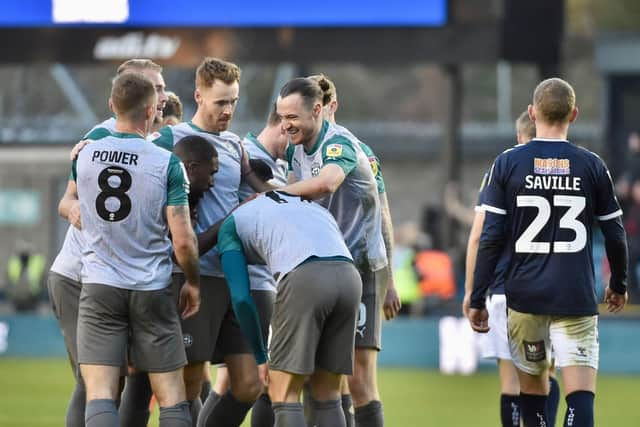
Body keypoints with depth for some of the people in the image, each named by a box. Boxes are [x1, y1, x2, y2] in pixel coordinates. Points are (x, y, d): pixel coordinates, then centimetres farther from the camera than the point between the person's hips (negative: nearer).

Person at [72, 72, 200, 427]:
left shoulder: (84, 155, 2)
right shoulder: (166, 162, -8)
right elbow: (183, 240, -8)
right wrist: (192, 282, 8)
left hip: (99, 289, 1)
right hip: (152, 290, -1)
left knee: (100, 394, -5)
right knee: (172, 398, 6)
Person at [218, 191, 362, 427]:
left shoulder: (232, 223, 24)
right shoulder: (314, 207, 40)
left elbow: (241, 298, 14)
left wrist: (260, 357, 22)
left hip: (304, 279, -5)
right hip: (349, 277, 5)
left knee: (284, 395, 4)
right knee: (327, 395, 15)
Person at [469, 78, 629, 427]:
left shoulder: (508, 163, 0)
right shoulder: (592, 166, 1)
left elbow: (491, 238, -3)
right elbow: (615, 235, 7)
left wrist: (477, 299, 3)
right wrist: (618, 285, 24)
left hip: (524, 294, 1)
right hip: (577, 299, -1)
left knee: (532, 387, 18)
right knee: (581, 397, -8)